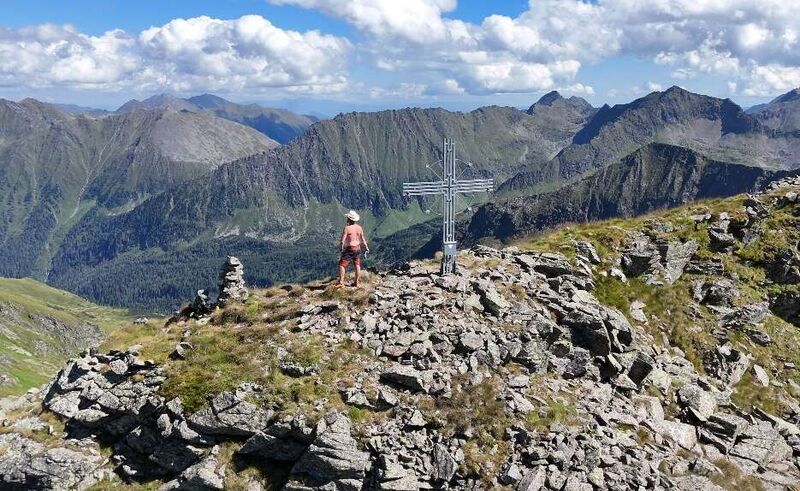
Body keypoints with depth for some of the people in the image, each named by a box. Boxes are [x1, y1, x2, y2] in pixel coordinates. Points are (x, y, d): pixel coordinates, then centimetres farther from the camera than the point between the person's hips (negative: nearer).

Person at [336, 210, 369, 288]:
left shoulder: (347, 228, -16)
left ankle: (341, 282, -7)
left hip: (349, 249, -6)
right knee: (357, 265, 14)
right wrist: (366, 248, 20)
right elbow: (363, 239, 9)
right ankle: (357, 282, 20)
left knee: (342, 265, -2)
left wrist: (340, 249, -4)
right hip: (357, 248, 6)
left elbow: (342, 240, -16)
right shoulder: (359, 228, 2)